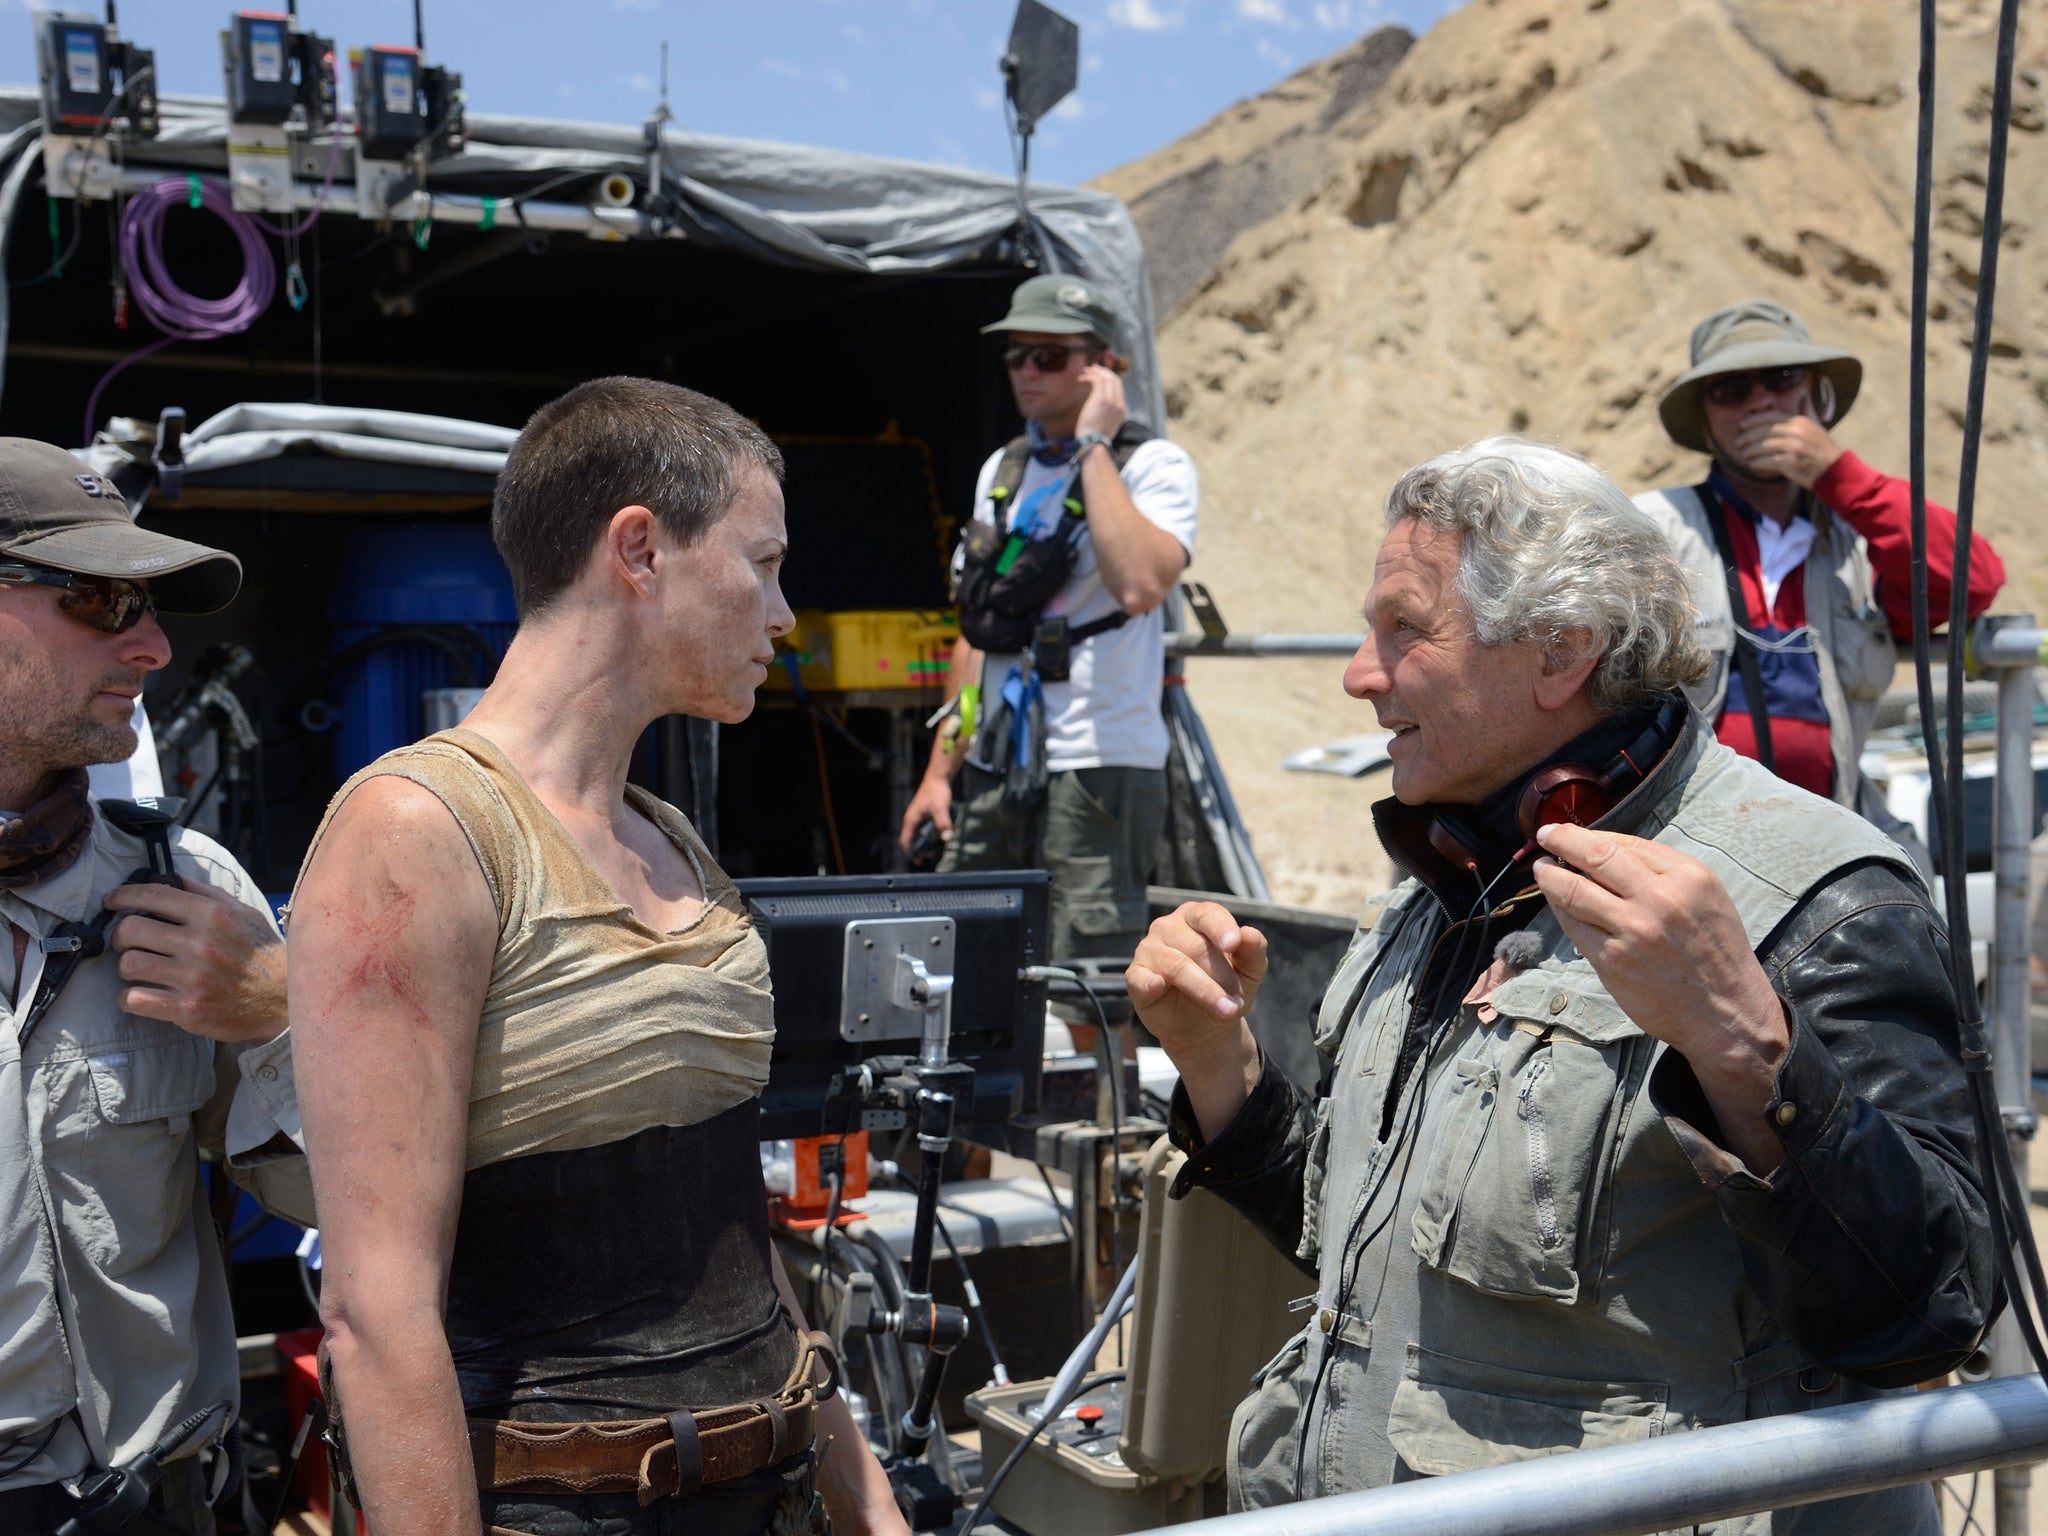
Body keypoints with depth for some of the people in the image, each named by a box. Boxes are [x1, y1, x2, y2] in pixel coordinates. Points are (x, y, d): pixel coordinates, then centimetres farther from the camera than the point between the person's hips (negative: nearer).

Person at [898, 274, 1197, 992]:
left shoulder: (1155, 465, -4)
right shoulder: (1002, 471, 16)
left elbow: (1140, 586, -26)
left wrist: (1093, 445, -17)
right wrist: (940, 771, 16)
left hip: (1100, 771, -6)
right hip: (996, 771, 6)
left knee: (1093, 1006, -7)